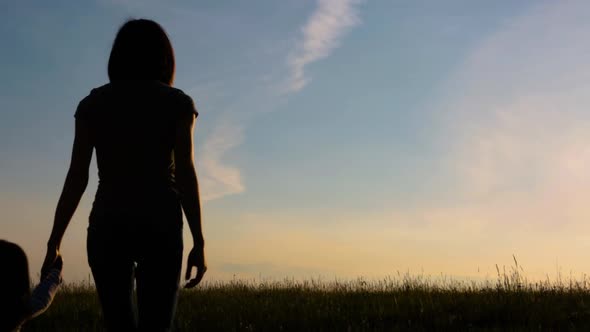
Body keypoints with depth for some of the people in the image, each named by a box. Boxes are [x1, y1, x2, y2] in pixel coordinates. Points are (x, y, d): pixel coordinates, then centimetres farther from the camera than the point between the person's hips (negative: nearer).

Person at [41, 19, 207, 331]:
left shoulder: (93, 103, 11)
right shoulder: (176, 103, 6)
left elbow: (76, 177, 3)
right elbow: (184, 173, -5)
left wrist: (54, 243, 5)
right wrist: (199, 242, -5)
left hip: (108, 225, 2)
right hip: (160, 225, -2)